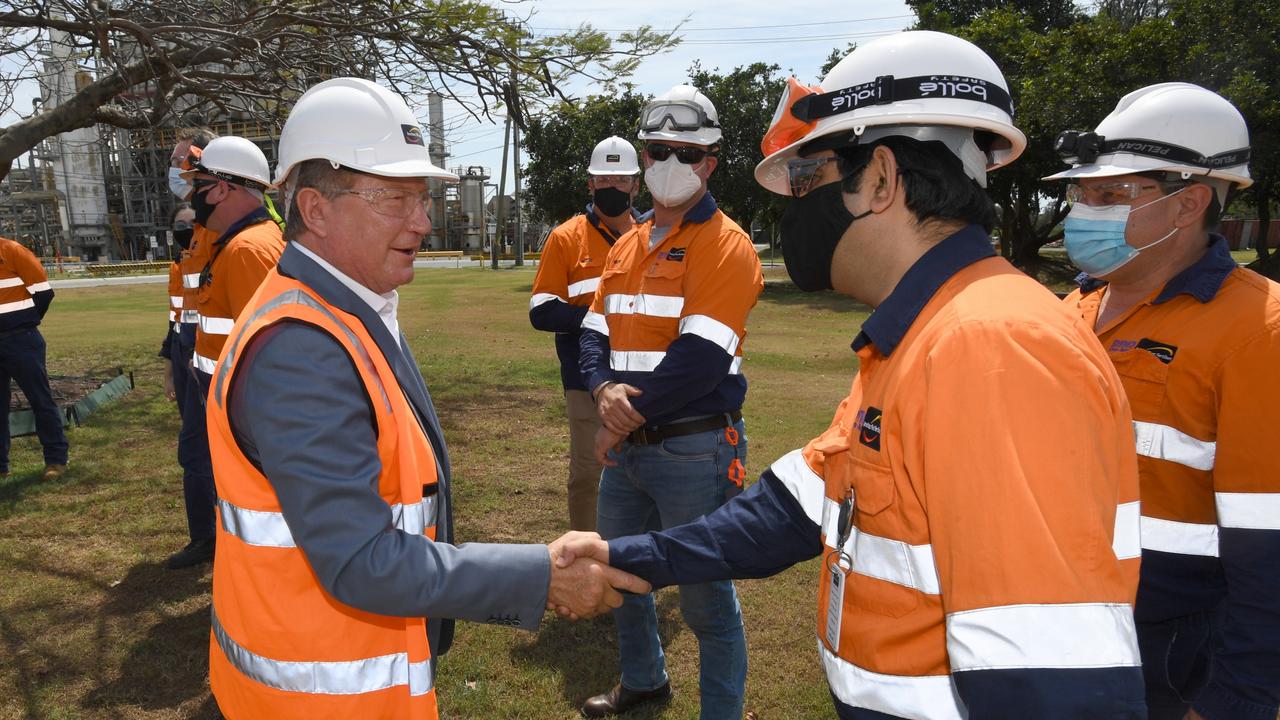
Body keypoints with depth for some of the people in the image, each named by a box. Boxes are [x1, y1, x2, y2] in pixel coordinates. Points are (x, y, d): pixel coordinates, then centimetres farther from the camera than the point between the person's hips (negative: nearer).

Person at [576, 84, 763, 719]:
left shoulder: (726, 246, -11)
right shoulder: (626, 246, 12)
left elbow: (698, 359, -20)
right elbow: (594, 332, 9)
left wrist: (624, 422, -14)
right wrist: (604, 389, -12)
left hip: (692, 449, -8)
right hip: (625, 445, 8)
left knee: (705, 596, 4)